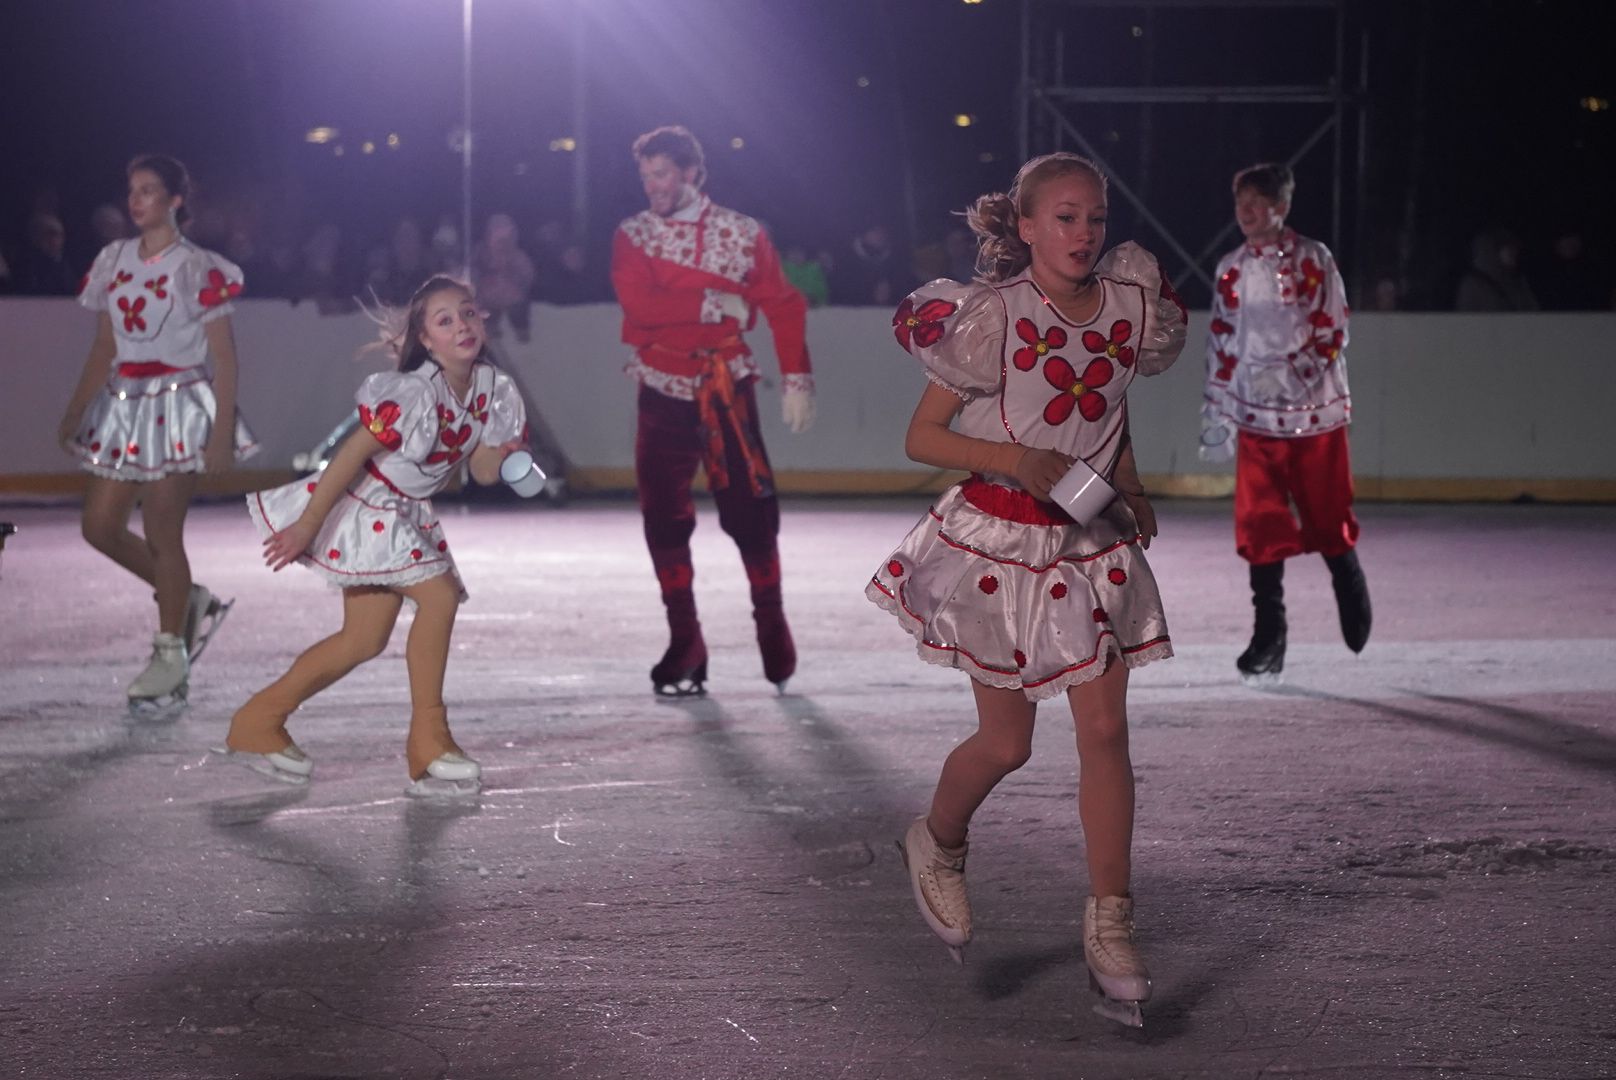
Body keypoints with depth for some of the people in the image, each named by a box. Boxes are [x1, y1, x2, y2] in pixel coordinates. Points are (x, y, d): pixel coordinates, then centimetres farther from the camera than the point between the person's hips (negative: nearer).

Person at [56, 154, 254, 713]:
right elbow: (103, 347, 15)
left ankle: (170, 657, 8)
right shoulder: (115, 260, 9)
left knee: (162, 534, -4)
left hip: (179, 407, -7)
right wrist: (74, 411, 12)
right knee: (100, 526, 4)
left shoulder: (197, 268, -8)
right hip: (124, 405, 7)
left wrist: (222, 431, -15)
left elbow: (224, 356, -9)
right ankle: (191, 601, 23)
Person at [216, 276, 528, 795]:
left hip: (405, 516, 9)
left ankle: (257, 722, 22)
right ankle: (428, 743, -8)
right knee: (438, 593, -19)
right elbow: (350, 455, -23)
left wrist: (506, 452, -19)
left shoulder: (494, 390, -4)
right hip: (363, 505, -9)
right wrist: (306, 527, -21)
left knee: (365, 640, 9)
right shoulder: (416, 395, -26)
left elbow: (483, 471, 4)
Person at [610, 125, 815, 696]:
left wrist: (796, 378, -1)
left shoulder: (743, 234, -1)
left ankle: (771, 624, 13)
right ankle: (684, 645, 7)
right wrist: (713, 304, -16)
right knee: (664, 519, -2)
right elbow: (639, 304, -14)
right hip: (662, 393, 2)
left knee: (750, 511, -7)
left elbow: (784, 307, 3)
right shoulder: (631, 235, 2)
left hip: (727, 391, -2)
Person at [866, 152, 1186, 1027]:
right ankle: (938, 844, 36)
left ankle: (1110, 922, 5)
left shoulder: (1127, 308, -2)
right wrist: (1016, 459, -24)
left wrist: (1129, 487, 4)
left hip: (1093, 544, 4)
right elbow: (921, 439, -11)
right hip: (997, 539, -4)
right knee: (1007, 743, 4)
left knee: (1105, 729, -3)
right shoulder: (991, 318, -16)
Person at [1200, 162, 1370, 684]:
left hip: (1316, 411, -3)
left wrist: (1291, 372, -18)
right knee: (1261, 527, -5)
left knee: (1327, 520, 7)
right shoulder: (1231, 270, 9)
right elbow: (1221, 347, 13)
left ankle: (1352, 592, 36)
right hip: (1258, 418, 3)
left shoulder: (1312, 259, -4)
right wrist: (1215, 416, 11)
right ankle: (1269, 640, 0)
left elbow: (1332, 333, -8)